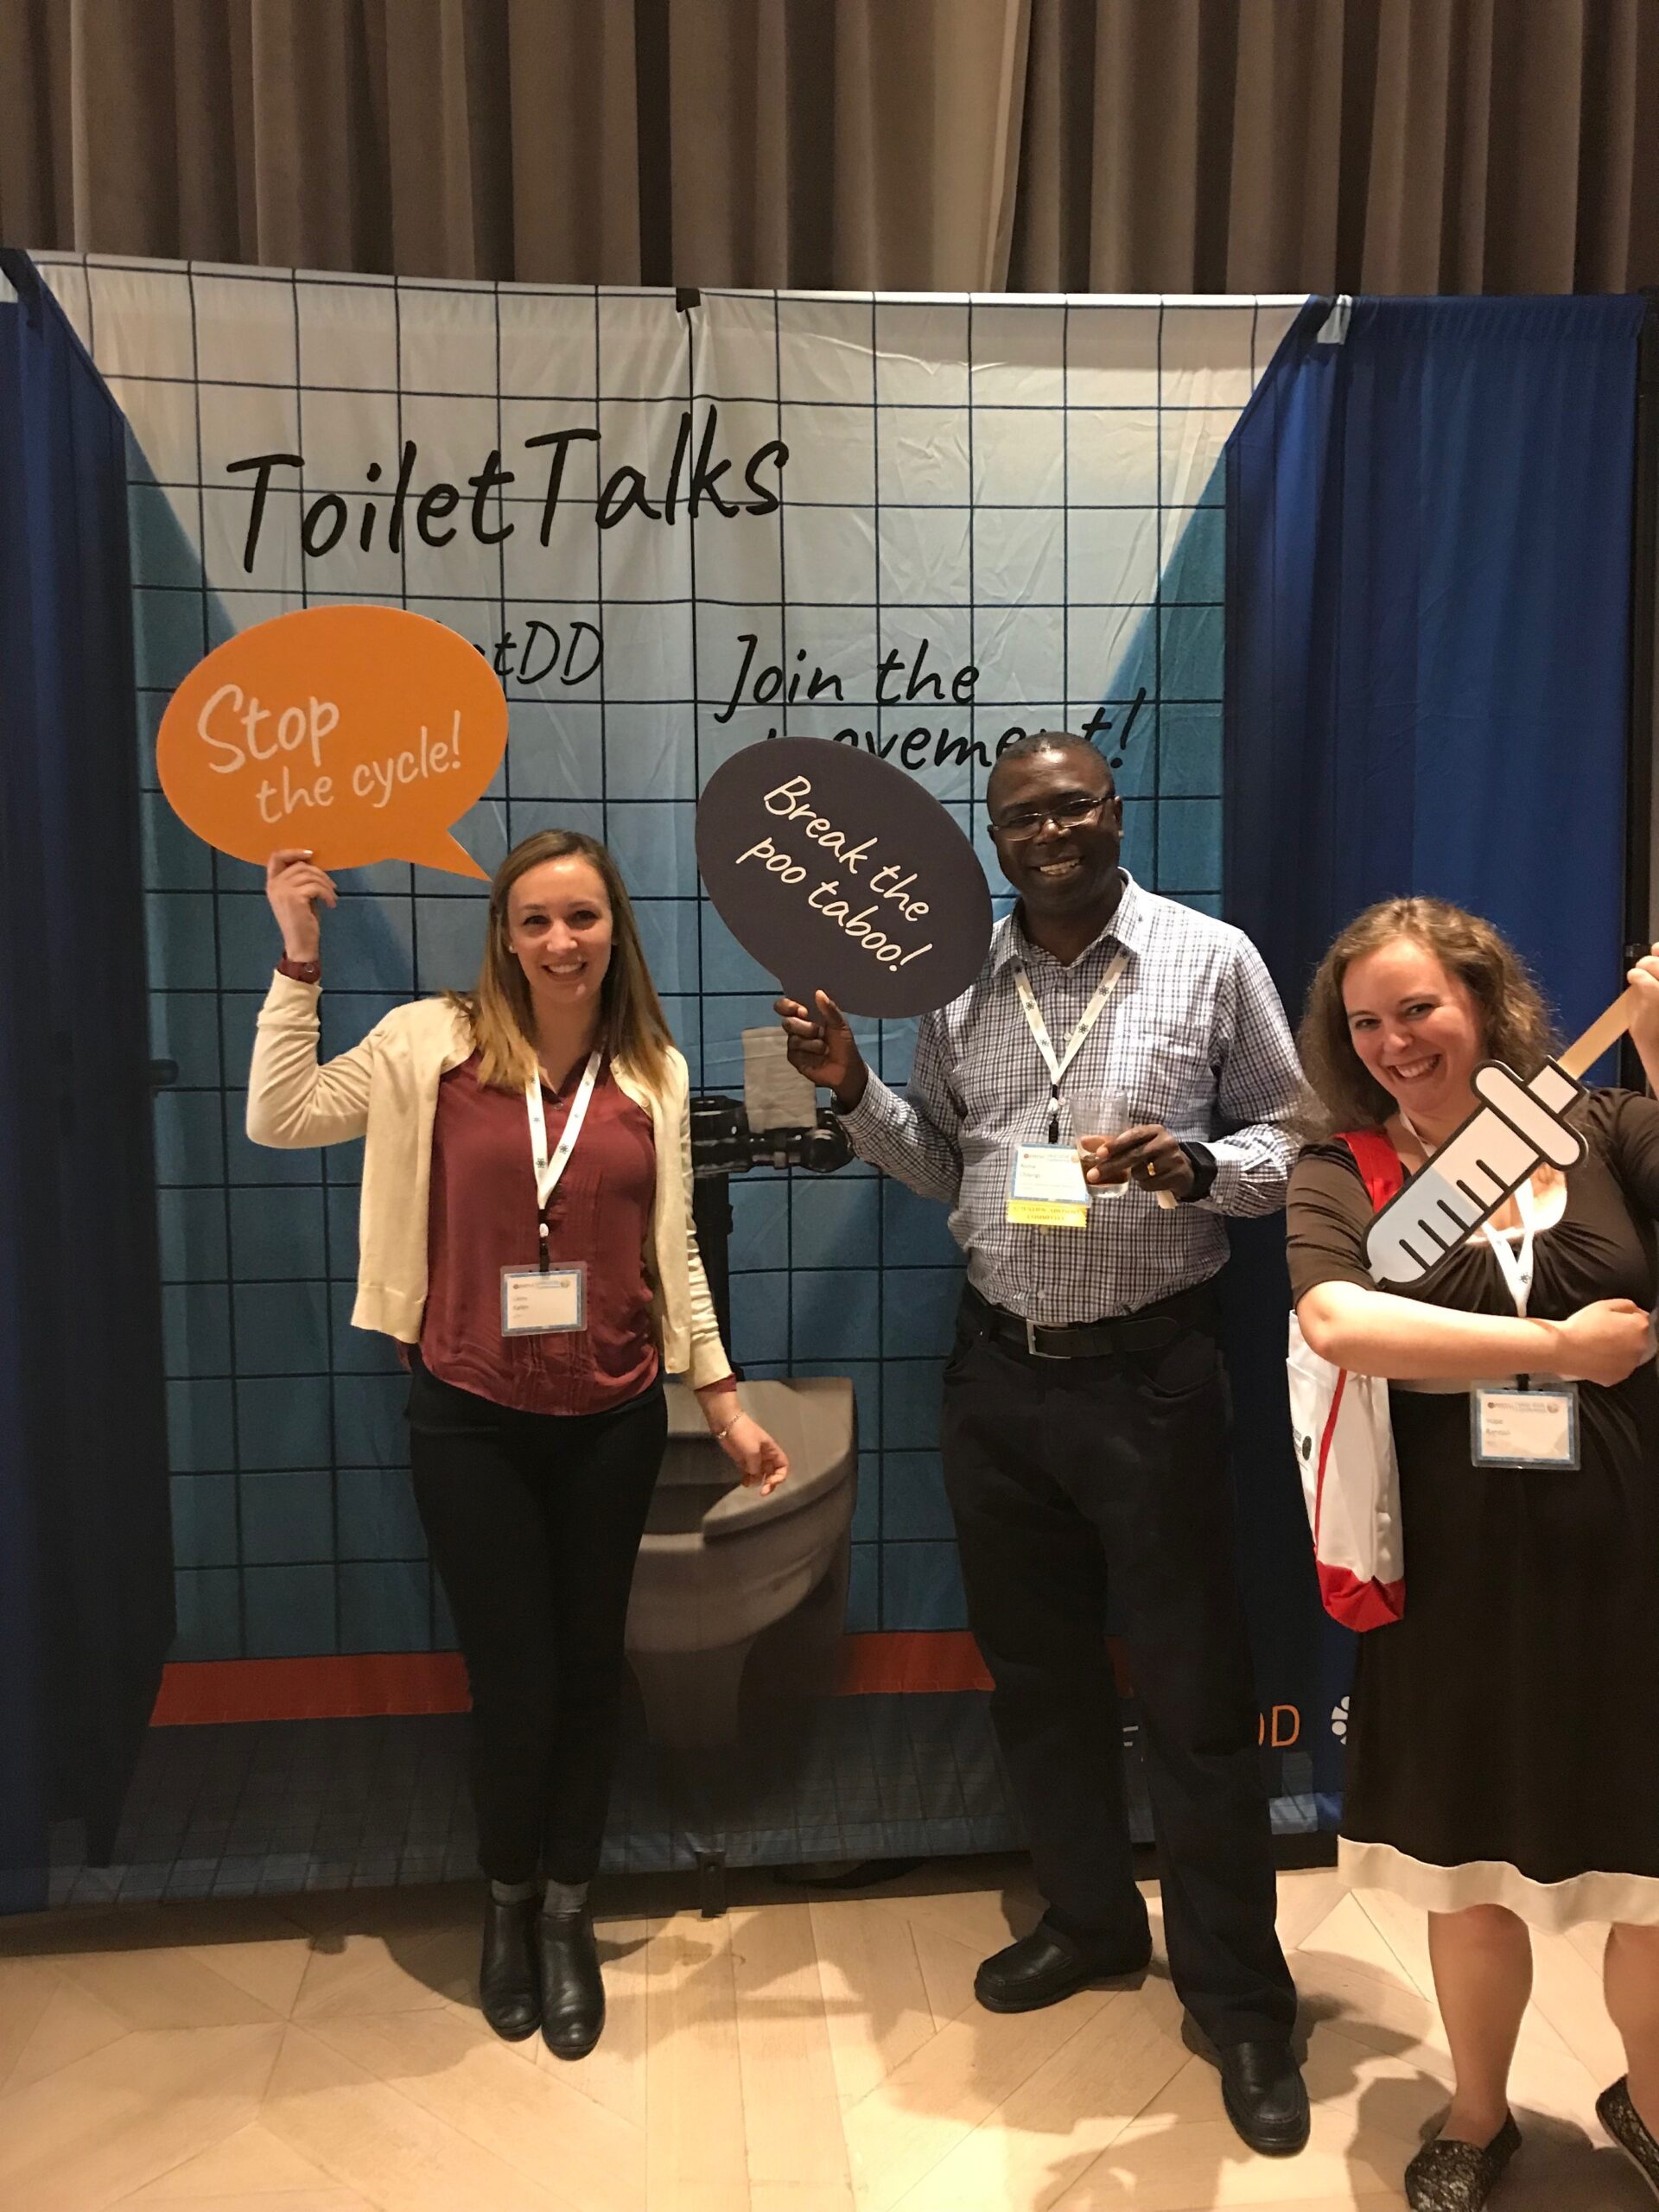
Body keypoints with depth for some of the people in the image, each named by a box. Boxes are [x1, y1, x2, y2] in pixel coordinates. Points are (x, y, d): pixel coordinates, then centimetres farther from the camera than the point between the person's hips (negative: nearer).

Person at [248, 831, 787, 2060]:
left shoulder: (654, 1073, 2)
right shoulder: (433, 1044, -4)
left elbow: (674, 1252, 7)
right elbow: (279, 1119, -9)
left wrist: (724, 1397, 6)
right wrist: (300, 959, -13)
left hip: (613, 1419, 2)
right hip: (470, 1418, -2)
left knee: (589, 1671, 13)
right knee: (514, 1682, 5)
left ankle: (568, 1916, 37)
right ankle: (509, 1902, 36)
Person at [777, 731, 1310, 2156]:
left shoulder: (1213, 960, -6)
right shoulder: (957, 983, 5)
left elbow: (1294, 1142, -3)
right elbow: (940, 1169, 11)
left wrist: (1198, 1167, -23)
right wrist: (853, 1089, -5)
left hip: (1151, 1372, -4)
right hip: (997, 1371, 5)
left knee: (1195, 1692, 5)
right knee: (1035, 1670, 17)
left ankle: (1240, 2000, 24)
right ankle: (1090, 1918, 39)